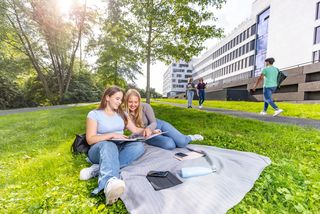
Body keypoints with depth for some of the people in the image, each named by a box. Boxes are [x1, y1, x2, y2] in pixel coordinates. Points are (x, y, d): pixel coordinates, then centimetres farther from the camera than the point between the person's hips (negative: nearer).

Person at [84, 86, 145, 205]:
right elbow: (90, 139, -9)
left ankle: (98, 170, -32)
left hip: (119, 148, 4)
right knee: (108, 145, -39)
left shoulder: (121, 114, 13)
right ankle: (110, 181, -67)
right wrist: (112, 135, -21)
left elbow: (135, 130, 8)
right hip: (100, 150, -4)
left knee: (139, 146, -27)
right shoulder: (94, 114, -1)